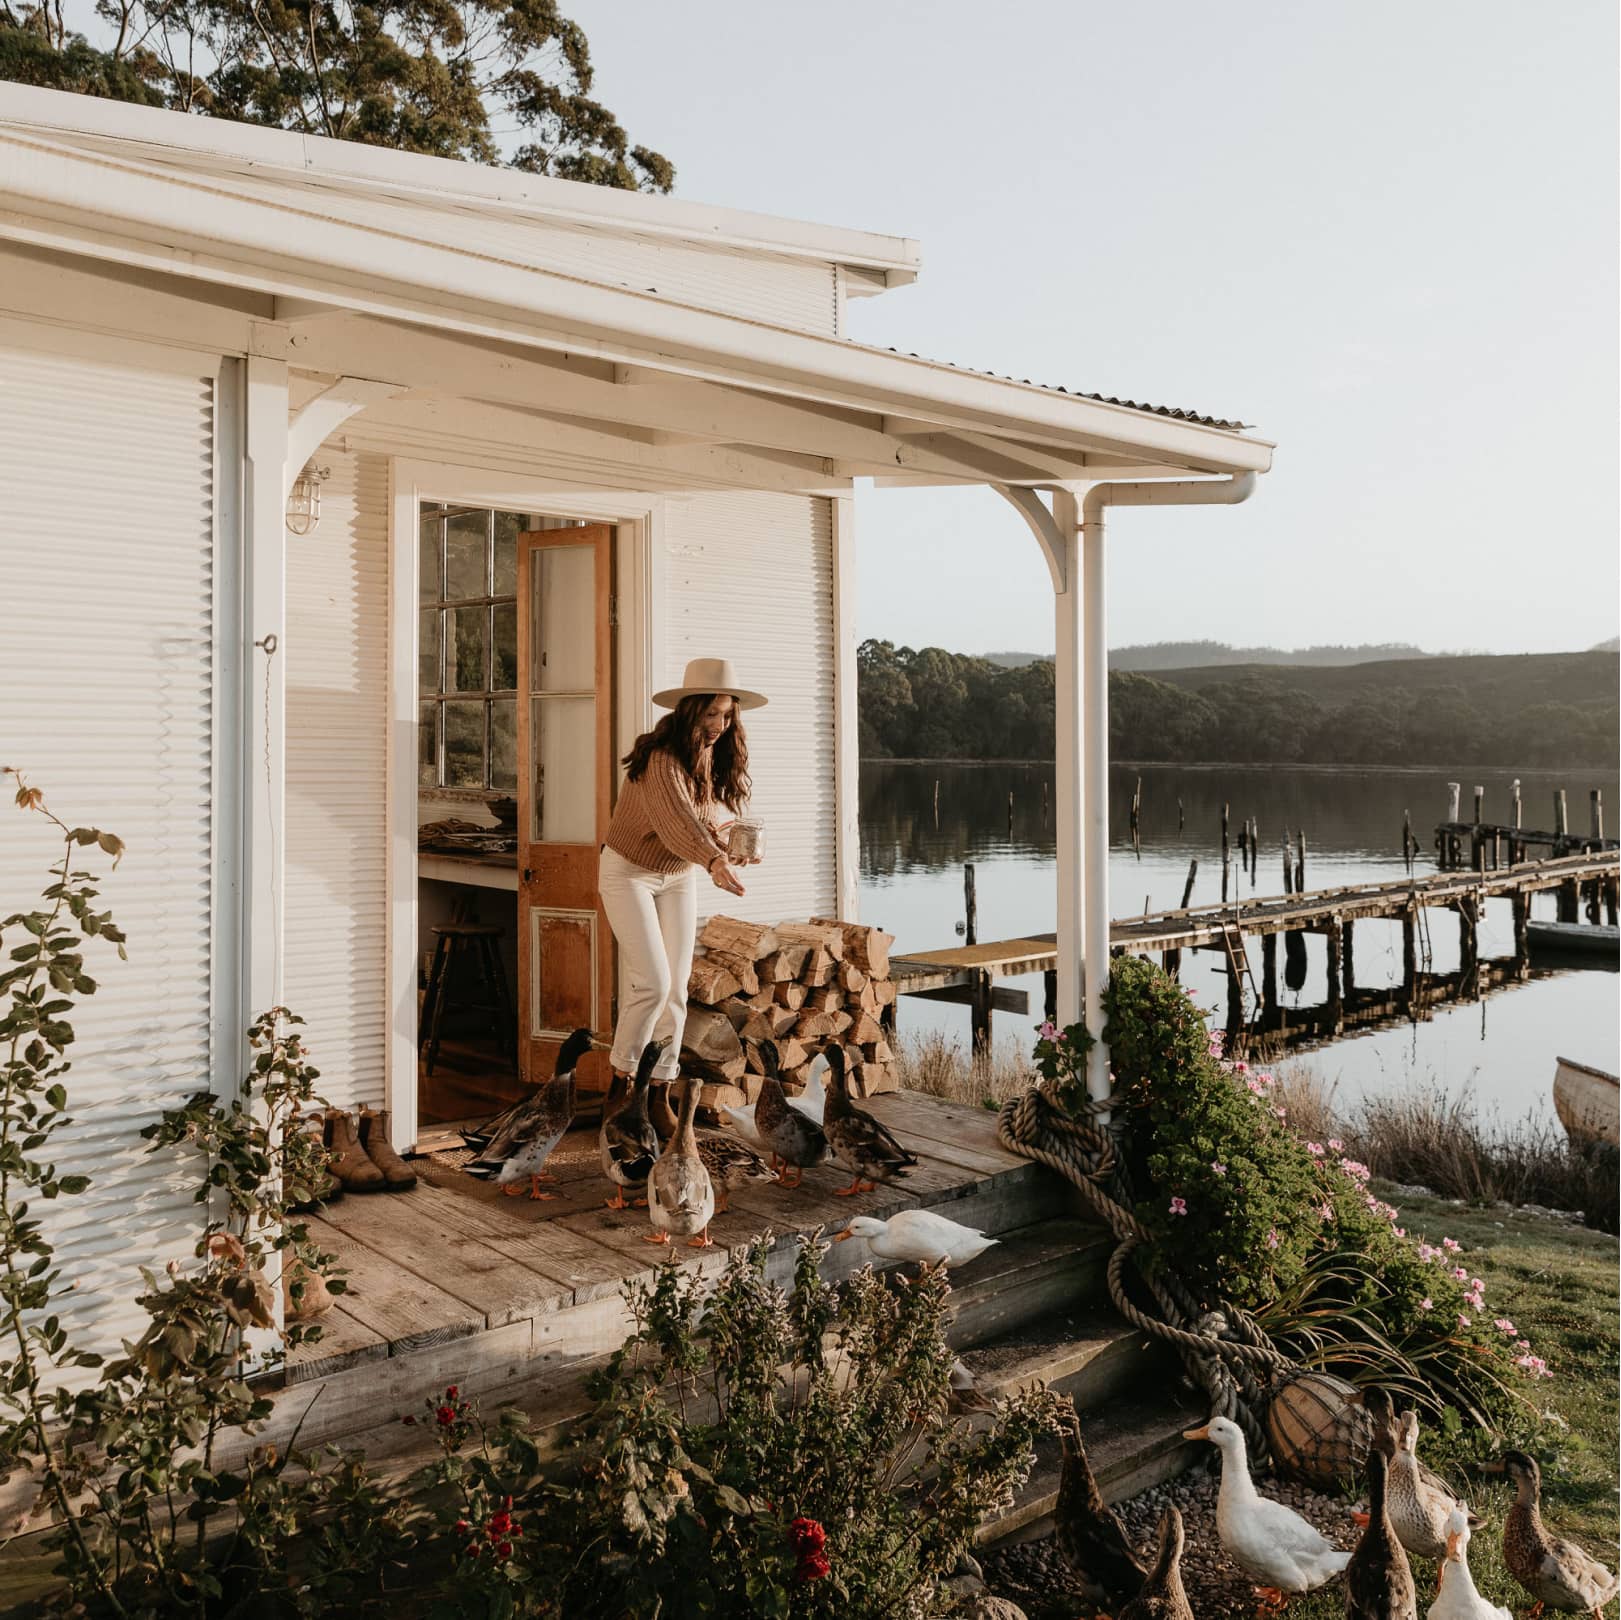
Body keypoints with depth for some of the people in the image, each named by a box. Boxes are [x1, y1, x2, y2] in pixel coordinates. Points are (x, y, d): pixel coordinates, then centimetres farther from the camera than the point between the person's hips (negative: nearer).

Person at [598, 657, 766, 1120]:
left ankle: (661, 1086, 10)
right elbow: (674, 820, -45)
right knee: (652, 981, -14)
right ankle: (623, 1074, 6)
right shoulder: (661, 757, -29)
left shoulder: (717, 758, -5)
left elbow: (714, 812, 0)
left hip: (679, 876, 7)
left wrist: (728, 836, -24)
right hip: (629, 872, -7)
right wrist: (714, 861, -61)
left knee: (676, 987, 2)